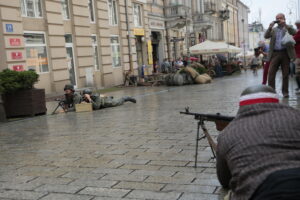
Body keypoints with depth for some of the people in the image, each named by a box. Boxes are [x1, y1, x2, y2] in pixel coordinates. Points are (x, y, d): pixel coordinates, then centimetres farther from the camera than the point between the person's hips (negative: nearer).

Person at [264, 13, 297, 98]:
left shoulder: (288, 28, 11)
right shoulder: (273, 30, 17)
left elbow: (294, 33, -9)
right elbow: (266, 36, 2)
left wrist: (285, 25, -17)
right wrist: (270, 27, -11)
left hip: (285, 53, -1)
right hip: (275, 54, 1)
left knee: (285, 74, 2)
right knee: (271, 73, -8)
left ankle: (285, 92, 10)